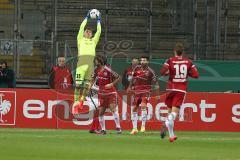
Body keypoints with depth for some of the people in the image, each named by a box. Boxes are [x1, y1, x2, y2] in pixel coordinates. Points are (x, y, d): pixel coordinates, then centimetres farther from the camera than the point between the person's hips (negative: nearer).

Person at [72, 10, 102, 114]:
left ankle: (82, 101, 7)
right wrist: (87, 17, 21)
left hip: (91, 63, 3)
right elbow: (81, 27, 14)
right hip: (82, 62, -3)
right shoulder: (81, 39, 20)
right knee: (78, 84, -9)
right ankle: (76, 103, -9)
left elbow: (99, 31, 24)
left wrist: (98, 21, 30)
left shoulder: (93, 41, 27)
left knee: (87, 85, -1)